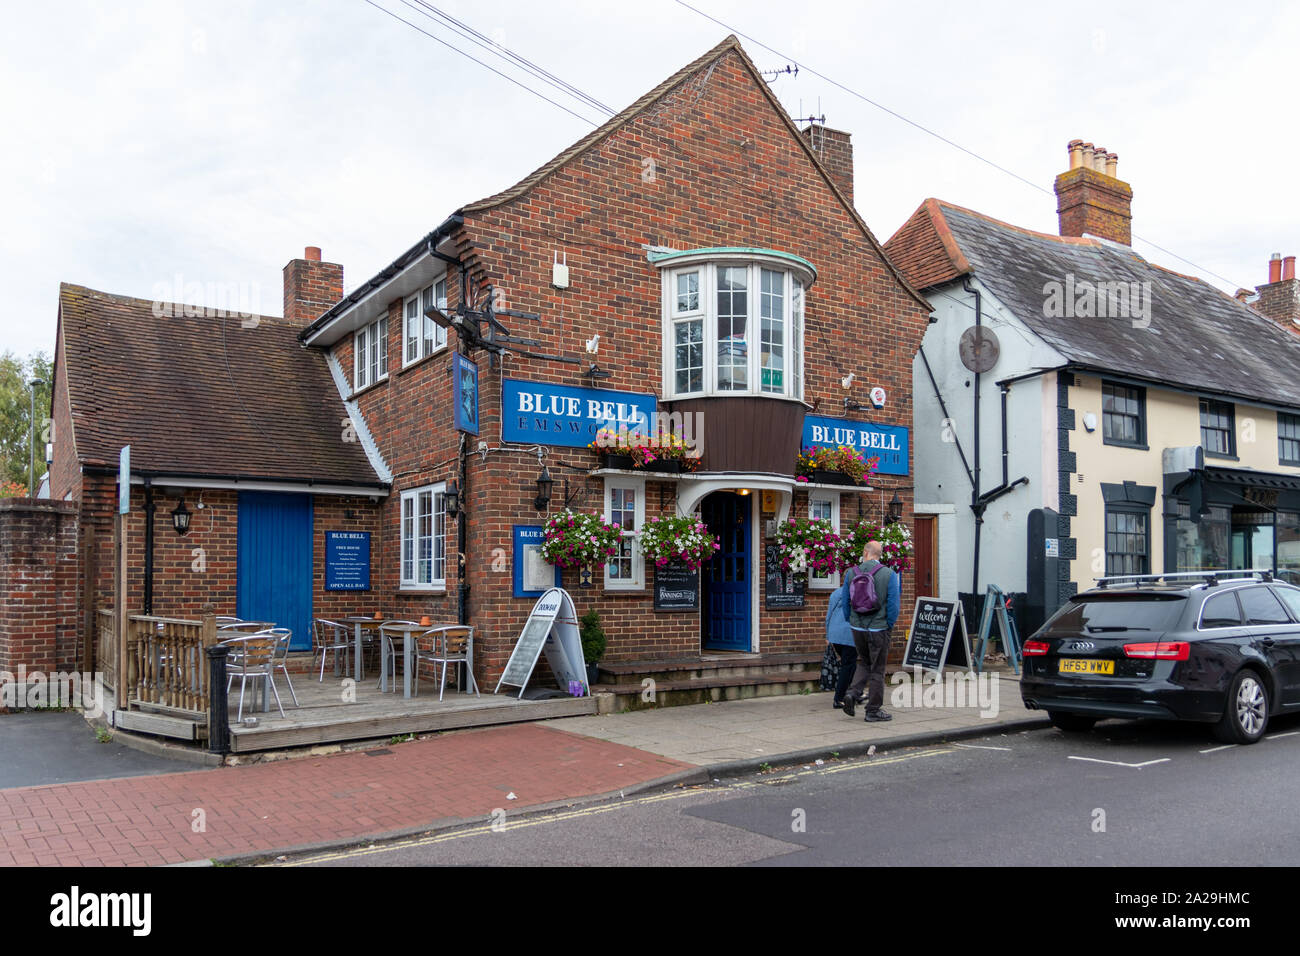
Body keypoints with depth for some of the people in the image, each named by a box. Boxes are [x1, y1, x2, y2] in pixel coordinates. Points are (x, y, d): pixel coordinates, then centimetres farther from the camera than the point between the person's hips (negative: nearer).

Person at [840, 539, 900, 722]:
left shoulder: (851, 573, 0)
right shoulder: (889, 574, -8)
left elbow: (845, 602, 4)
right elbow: (893, 605, -12)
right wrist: (889, 626, 2)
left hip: (857, 628, 3)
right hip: (878, 629, -3)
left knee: (864, 663, 22)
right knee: (877, 669, 7)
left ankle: (852, 693, 2)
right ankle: (873, 710, 12)